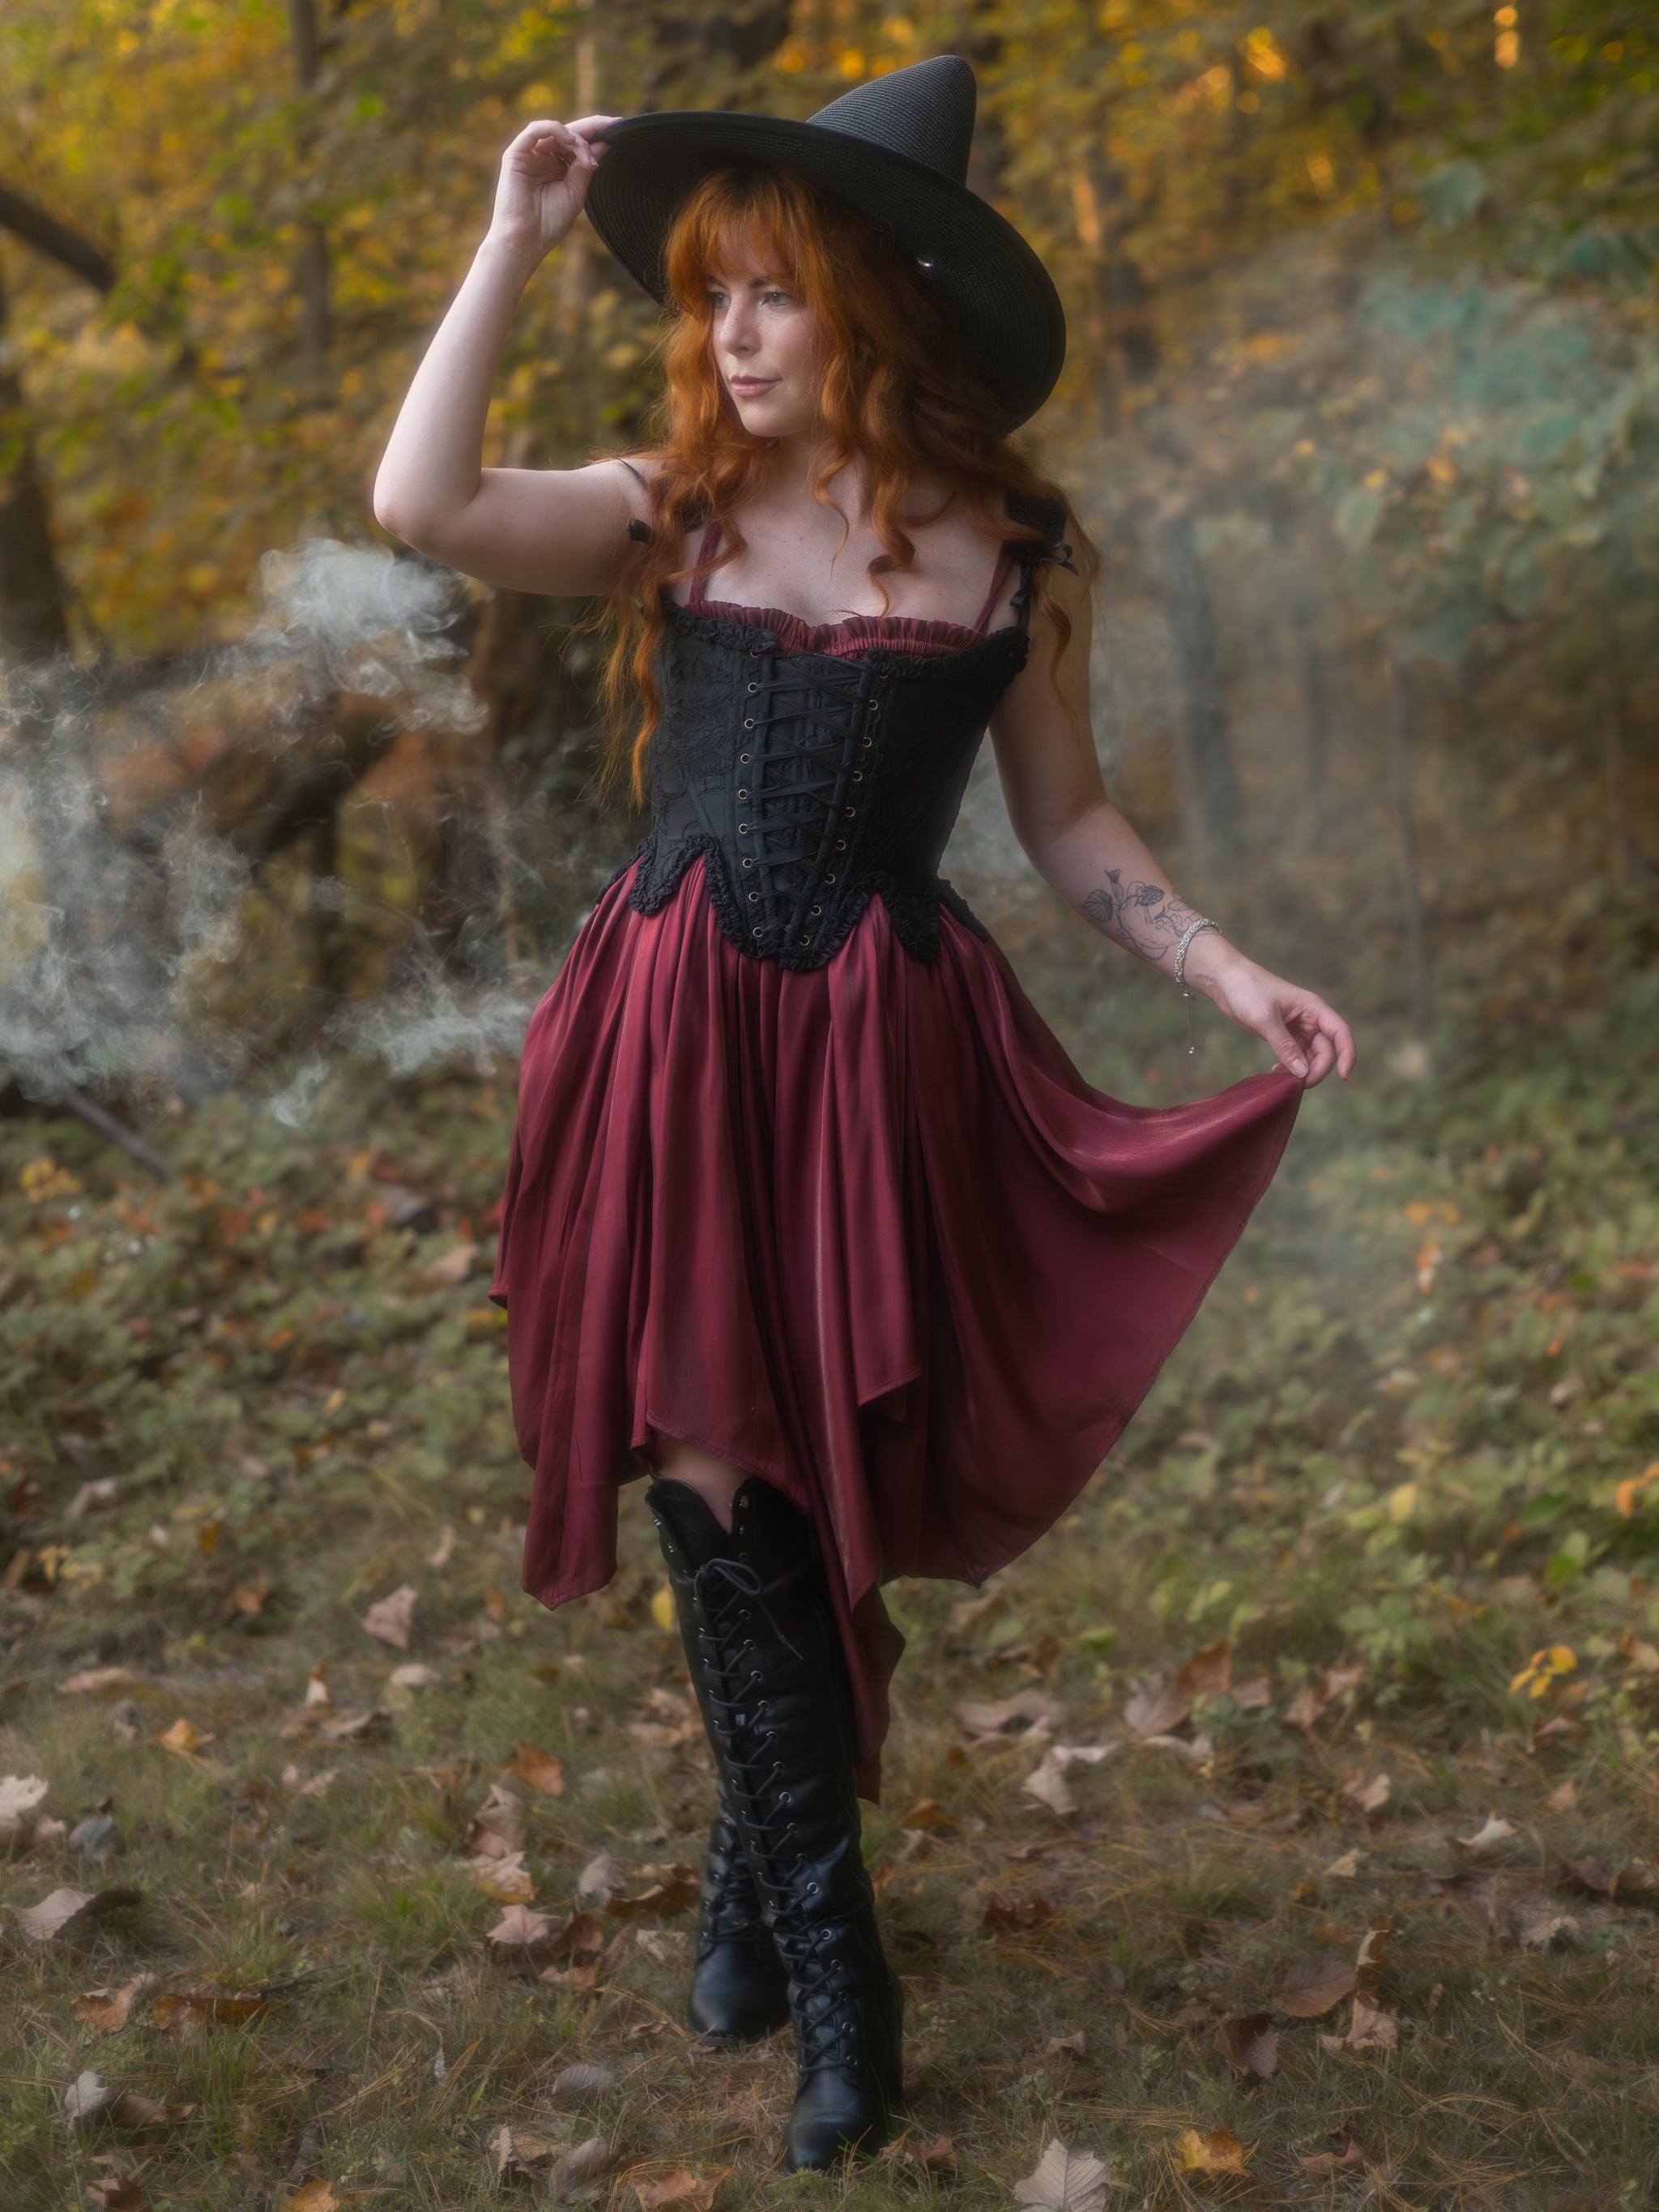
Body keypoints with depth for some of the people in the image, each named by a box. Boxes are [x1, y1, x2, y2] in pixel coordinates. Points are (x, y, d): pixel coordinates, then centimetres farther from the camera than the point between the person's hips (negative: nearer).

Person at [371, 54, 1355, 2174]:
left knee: (794, 1489, 4)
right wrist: (517, 239, -6)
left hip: (878, 1058, -1)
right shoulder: (672, 509, 5)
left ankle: (754, 1881, 29)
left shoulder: (1015, 551, 2)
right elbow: (423, 504, -11)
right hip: (671, 1045, 1)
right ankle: (827, 1960, 13)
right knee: (722, 1484, -2)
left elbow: (1066, 823, 9)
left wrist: (1235, 977, -2)